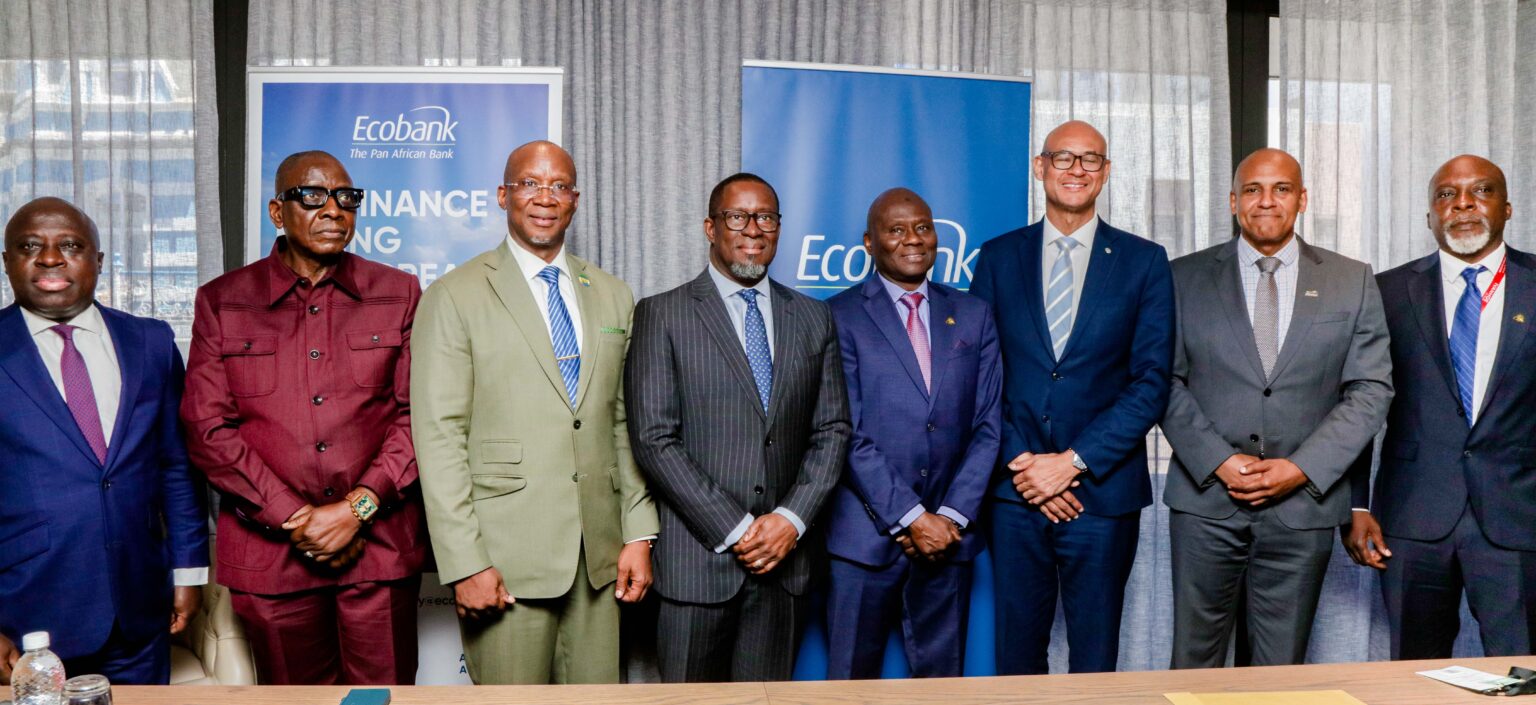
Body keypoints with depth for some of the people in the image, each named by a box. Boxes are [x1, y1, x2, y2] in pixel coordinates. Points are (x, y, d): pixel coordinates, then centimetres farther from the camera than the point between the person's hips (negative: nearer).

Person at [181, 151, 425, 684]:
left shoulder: (398, 294, 6)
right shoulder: (222, 301, 6)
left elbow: (417, 414, 1)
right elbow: (207, 427, 0)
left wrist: (358, 507, -10)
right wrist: (295, 519, -8)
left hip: (380, 544, 0)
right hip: (269, 551, 1)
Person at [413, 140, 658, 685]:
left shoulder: (613, 297, 12)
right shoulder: (455, 297, -3)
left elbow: (625, 425, 12)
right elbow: (439, 437, -7)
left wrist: (639, 535, 7)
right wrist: (464, 563, -12)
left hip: (599, 553, 4)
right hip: (507, 556, -4)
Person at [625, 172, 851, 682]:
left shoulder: (813, 319, 10)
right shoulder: (662, 315, -2)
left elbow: (832, 431, 8)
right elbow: (654, 439, -9)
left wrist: (792, 519, -6)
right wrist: (735, 530, -12)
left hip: (784, 558, 3)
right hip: (697, 558, -3)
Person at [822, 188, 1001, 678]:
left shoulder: (974, 315, 10)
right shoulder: (840, 317, -2)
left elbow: (988, 425, 6)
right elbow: (848, 434, -8)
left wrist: (952, 515, -4)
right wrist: (911, 518, -12)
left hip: (948, 532, 3)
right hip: (866, 535, -3)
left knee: (941, 675, 11)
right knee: (853, 676, 5)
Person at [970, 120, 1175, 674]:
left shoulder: (1143, 261, 4)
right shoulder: (999, 257, 7)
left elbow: (1152, 380, -3)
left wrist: (1074, 461, -11)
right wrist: (1018, 463, -8)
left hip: (1103, 491, -1)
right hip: (1015, 491, 1)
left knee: (1094, 659, 8)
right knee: (1015, 654, 9)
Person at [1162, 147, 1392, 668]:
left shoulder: (1352, 282, 7)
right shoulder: (1186, 277, 5)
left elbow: (1371, 389, 3)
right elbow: (1166, 381, 1)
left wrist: (1302, 468, -9)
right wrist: (1220, 461, -10)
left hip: (1304, 502, 1)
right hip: (1206, 495, 0)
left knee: (1283, 667, 9)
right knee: (1194, 661, 5)